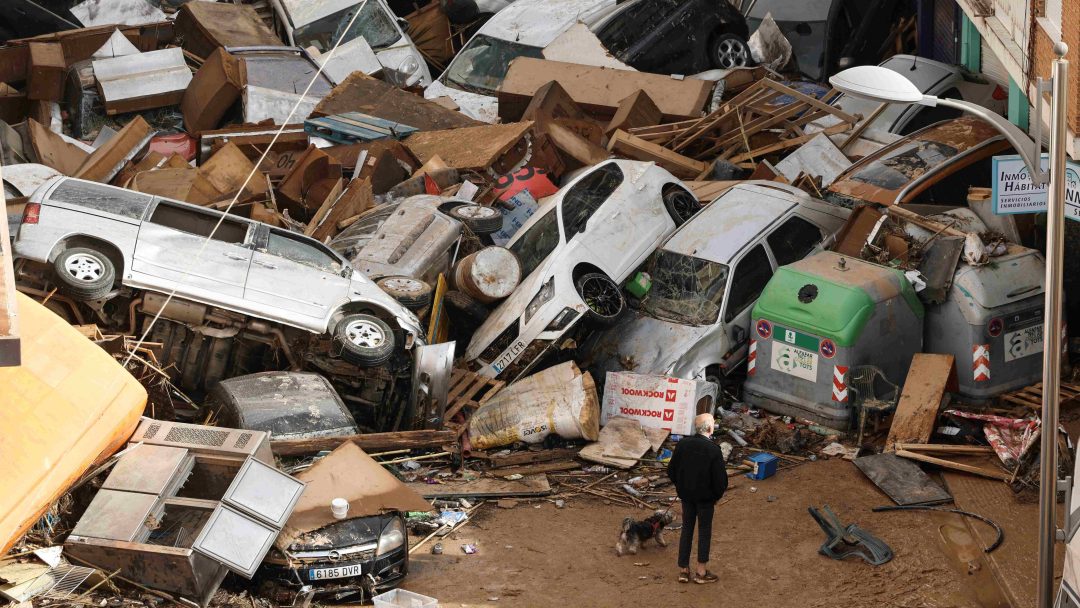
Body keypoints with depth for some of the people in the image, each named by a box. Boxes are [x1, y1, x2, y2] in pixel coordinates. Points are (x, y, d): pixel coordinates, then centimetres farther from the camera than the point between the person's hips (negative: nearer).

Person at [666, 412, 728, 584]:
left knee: (687, 529, 15)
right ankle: (701, 571, 16)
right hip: (705, 497, -4)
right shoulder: (713, 450, -21)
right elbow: (720, 478, -17)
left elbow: (671, 470, 1)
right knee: (704, 531, 10)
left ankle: (683, 570, 19)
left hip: (686, 494, 4)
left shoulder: (682, 444, -7)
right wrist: (717, 496, 1)